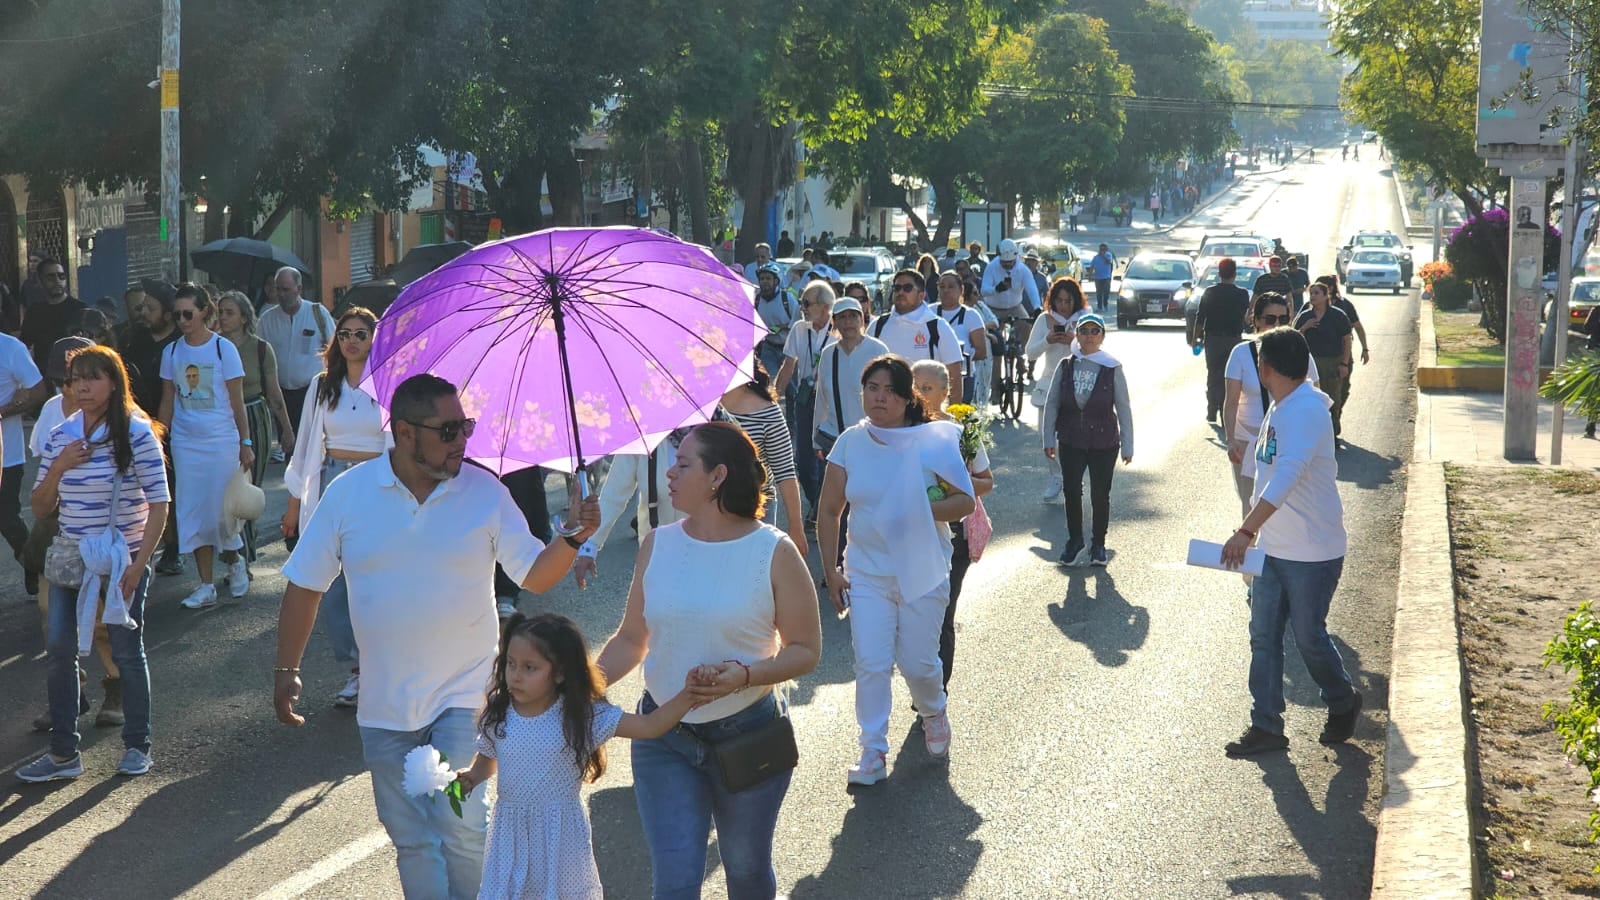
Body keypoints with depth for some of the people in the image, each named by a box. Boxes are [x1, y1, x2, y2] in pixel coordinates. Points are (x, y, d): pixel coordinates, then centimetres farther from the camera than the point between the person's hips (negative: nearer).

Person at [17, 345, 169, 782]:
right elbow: (40, 508, 7)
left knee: (126, 651, 3)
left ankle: (136, 746, 17)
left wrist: (139, 562, -17)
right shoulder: (60, 438, 3)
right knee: (60, 650, 1)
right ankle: (63, 753, 8)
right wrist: (58, 467, -11)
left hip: (123, 558, -5)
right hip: (71, 556, 5)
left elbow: (158, 504, -10)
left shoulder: (136, 434, -10)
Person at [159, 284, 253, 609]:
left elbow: (237, 401, -3)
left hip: (221, 441, -3)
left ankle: (235, 562, 26)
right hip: (185, 443, 3)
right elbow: (167, 401, 10)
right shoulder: (172, 352, 5)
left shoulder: (223, 349, -5)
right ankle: (206, 587, 9)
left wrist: (245, 443, -3)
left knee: (222, 509, -4)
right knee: (193, 513, 3)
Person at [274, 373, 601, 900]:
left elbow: (534, 576, -4)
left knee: (463, 830, -12)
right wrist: (287, 670, 1)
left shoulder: (484, 492, -5)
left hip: (465, 697, -2)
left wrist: (572, 540, -22)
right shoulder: (348, 492, -4)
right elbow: (304, 585, 3)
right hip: (386, 706, 2)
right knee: (412, 841, 11)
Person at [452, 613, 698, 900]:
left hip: (561, 836, -2)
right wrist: (471, 777, -7)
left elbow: (648, 726, -16)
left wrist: (688, 696, -28)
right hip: (511, 833, 2)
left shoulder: (582, 716, -13)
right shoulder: (497, 715, -4)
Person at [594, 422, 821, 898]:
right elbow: (631, 639, 5)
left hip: (747, 735, -2)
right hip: (665, 737, 2)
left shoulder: (774, 553, -12)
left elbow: (805, 650, -9)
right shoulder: (657, 546, -1)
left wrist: (744, 675, -27)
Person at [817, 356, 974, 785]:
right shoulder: (850, 443, -1)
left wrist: (919, 512, -22)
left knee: (918, 663, 6)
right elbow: (829, 512, 4)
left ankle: (934, 712, 38)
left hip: (923, 572, -2)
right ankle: (873, 752, 9)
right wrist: (831, 572, 1)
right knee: (870, 664, -3)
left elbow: (965, 501, -8)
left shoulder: (933, 441, -9)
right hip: (866, 571, 2)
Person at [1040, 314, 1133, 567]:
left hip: (1104, 442, -2)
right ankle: (1075, 541, 23)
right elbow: (1051, 403, 6)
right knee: (1072, 492, 5)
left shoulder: (1112, 369, -5)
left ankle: (1098, 544, 20)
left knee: (1100, 495, 4)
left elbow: (1123, 409, -1)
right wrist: (1048, 439, 3)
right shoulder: (1065, 366, 1)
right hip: (1071, 442, 2)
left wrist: (1127, 446, -2)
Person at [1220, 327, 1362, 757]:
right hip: (1273, 547, 9)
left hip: (1312, 553, -9)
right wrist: (1254, 532, 21)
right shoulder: (1280, 409, 8)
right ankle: (1266, 726, 12)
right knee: (1263, 636, 7)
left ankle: (1343, 703, 31)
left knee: (1309, 637, 6)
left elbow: (1287, 477, -35)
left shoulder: (1306, 411, -23)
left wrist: (1246, 531, -41)